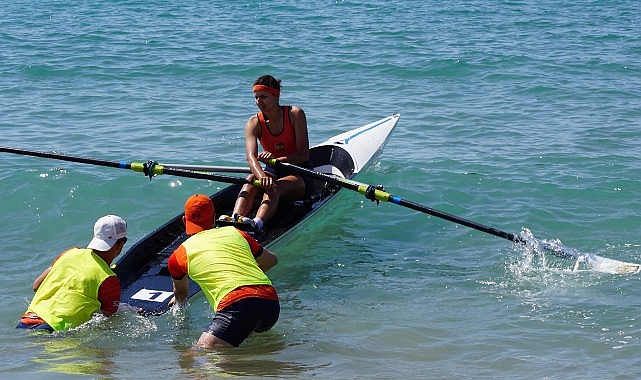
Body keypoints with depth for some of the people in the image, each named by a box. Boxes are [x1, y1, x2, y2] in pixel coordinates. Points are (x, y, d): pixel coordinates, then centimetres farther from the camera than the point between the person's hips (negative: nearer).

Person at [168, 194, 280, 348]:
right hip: (272, 304, 5)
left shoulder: (179, 255, 17)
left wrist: (180, 302, 63)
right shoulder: (235, 233, 25)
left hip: (236, 304, -5)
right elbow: (271, 260, 40)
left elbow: (181, 292, 39)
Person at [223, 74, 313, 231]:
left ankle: (257, 224, -66)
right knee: (251, 180, -29)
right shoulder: (254, 123, -3)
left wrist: (275, 159, -34)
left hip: (300, 175, -4)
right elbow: (251, 156, -22)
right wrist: (262, 176, -45)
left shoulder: (295, 114, -10)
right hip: (273, 172, 4)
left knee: (275, 187, -37)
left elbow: (304, 154, -17)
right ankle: (235, 219, -55)